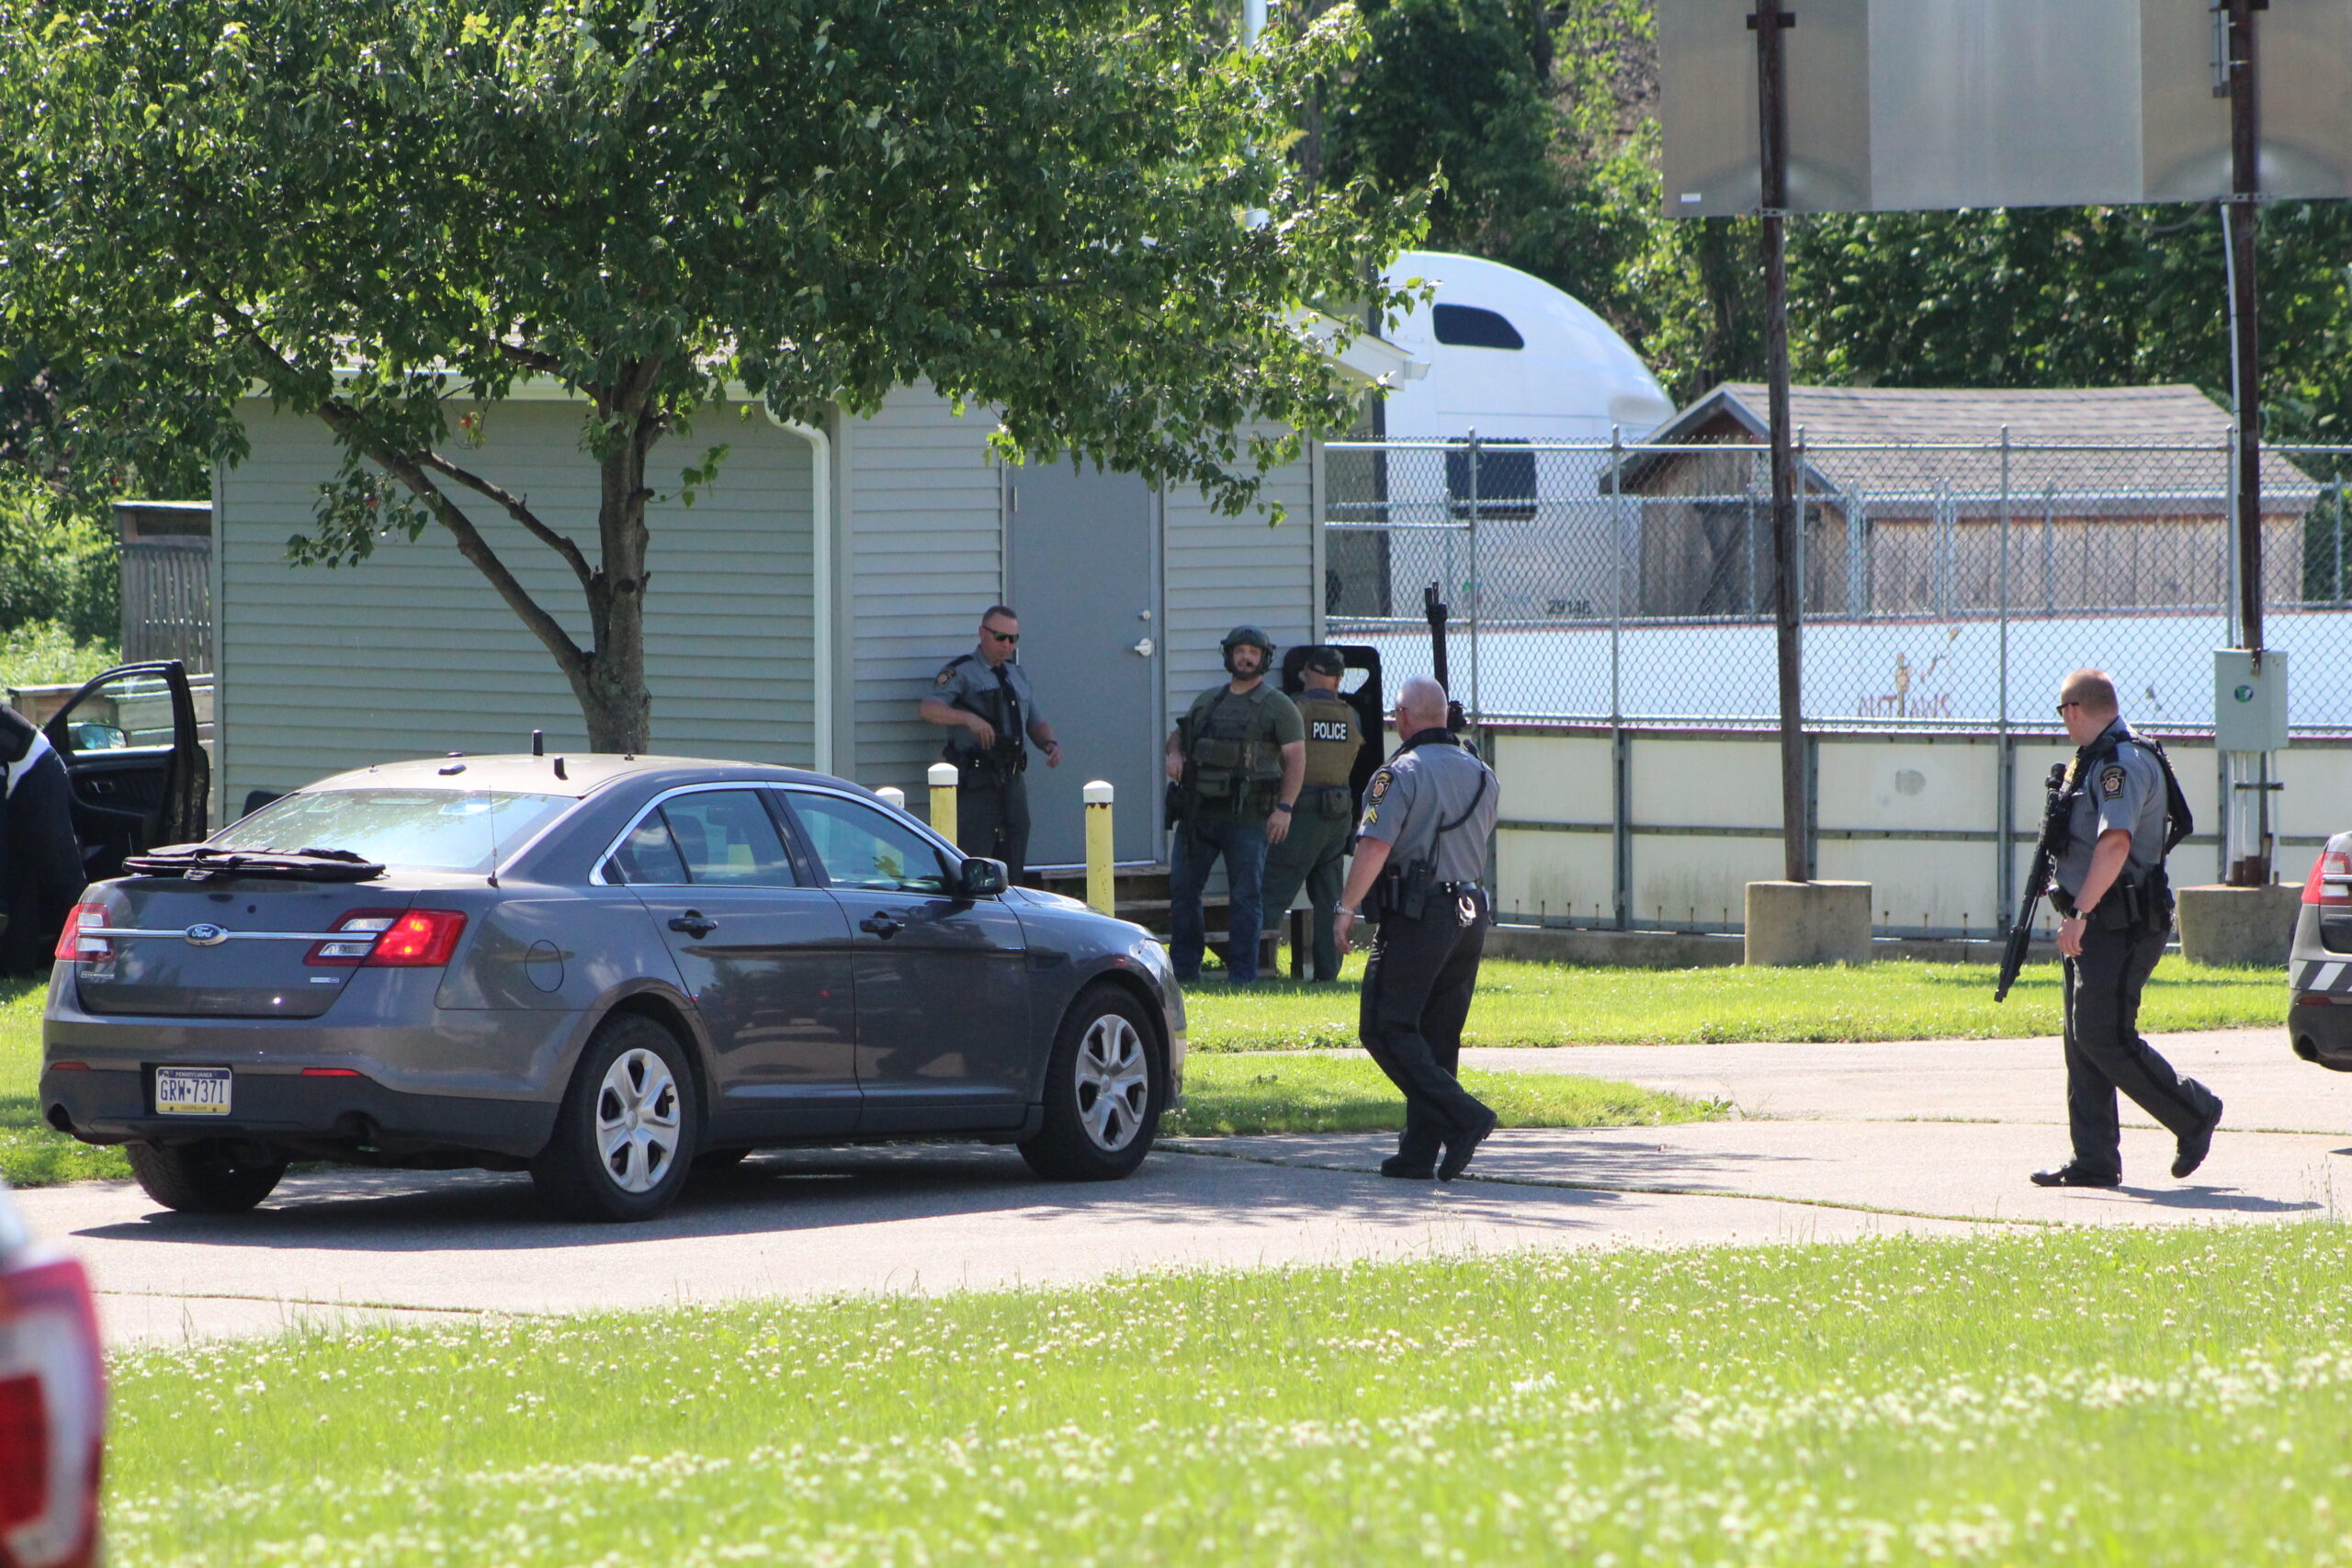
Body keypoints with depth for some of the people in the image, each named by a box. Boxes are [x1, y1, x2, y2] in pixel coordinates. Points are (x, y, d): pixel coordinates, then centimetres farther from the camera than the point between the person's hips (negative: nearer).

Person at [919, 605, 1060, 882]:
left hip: (1012, 783, 7)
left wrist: (1050, 743, 2)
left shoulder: (1017, 675, 20)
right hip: (975, 784, -7)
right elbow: (928, 709, -17)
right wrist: (969, 718, -33)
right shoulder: (962, 672, -3)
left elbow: (1036, 722, 25)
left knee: (1012, 870, 7)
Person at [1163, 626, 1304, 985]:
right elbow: (1179, 733, 29)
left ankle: (1242, 975, 2)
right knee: (1182, 888, 4)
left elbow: (1296, 758, -4)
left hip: (1246, 817, -5)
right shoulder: (1207, 701, 17)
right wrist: (1174, 752, 4)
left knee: (1244, 897, -2)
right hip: (1198, 813, 5)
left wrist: (1285, 807, -14)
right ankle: (1183, 968, 13)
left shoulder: (1278, 707, 1)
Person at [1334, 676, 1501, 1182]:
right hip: (1471, 914, 7)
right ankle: (1420, 1151, 10)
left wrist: (1347, 908, -11)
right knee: (1438, 1038, 11)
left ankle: (1462, 1116, -18)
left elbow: (1376, 846, -18)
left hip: (1416, 916, -7)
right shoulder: (1482, 776, 13)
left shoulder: (1401, 774, -10)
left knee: (1386, 1029, -5)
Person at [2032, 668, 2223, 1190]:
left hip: (2123, 926, -10)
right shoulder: (2098, 760, 18)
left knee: (2104, 1039, -12)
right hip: (2096, 929, 10)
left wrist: (2080, 912, -33)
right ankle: (2094, 1162, 8)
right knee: (2084, 1042, 7)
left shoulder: (2123, 763, -16)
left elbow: (2115, 841, -29)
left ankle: (2196, 1113, 2)